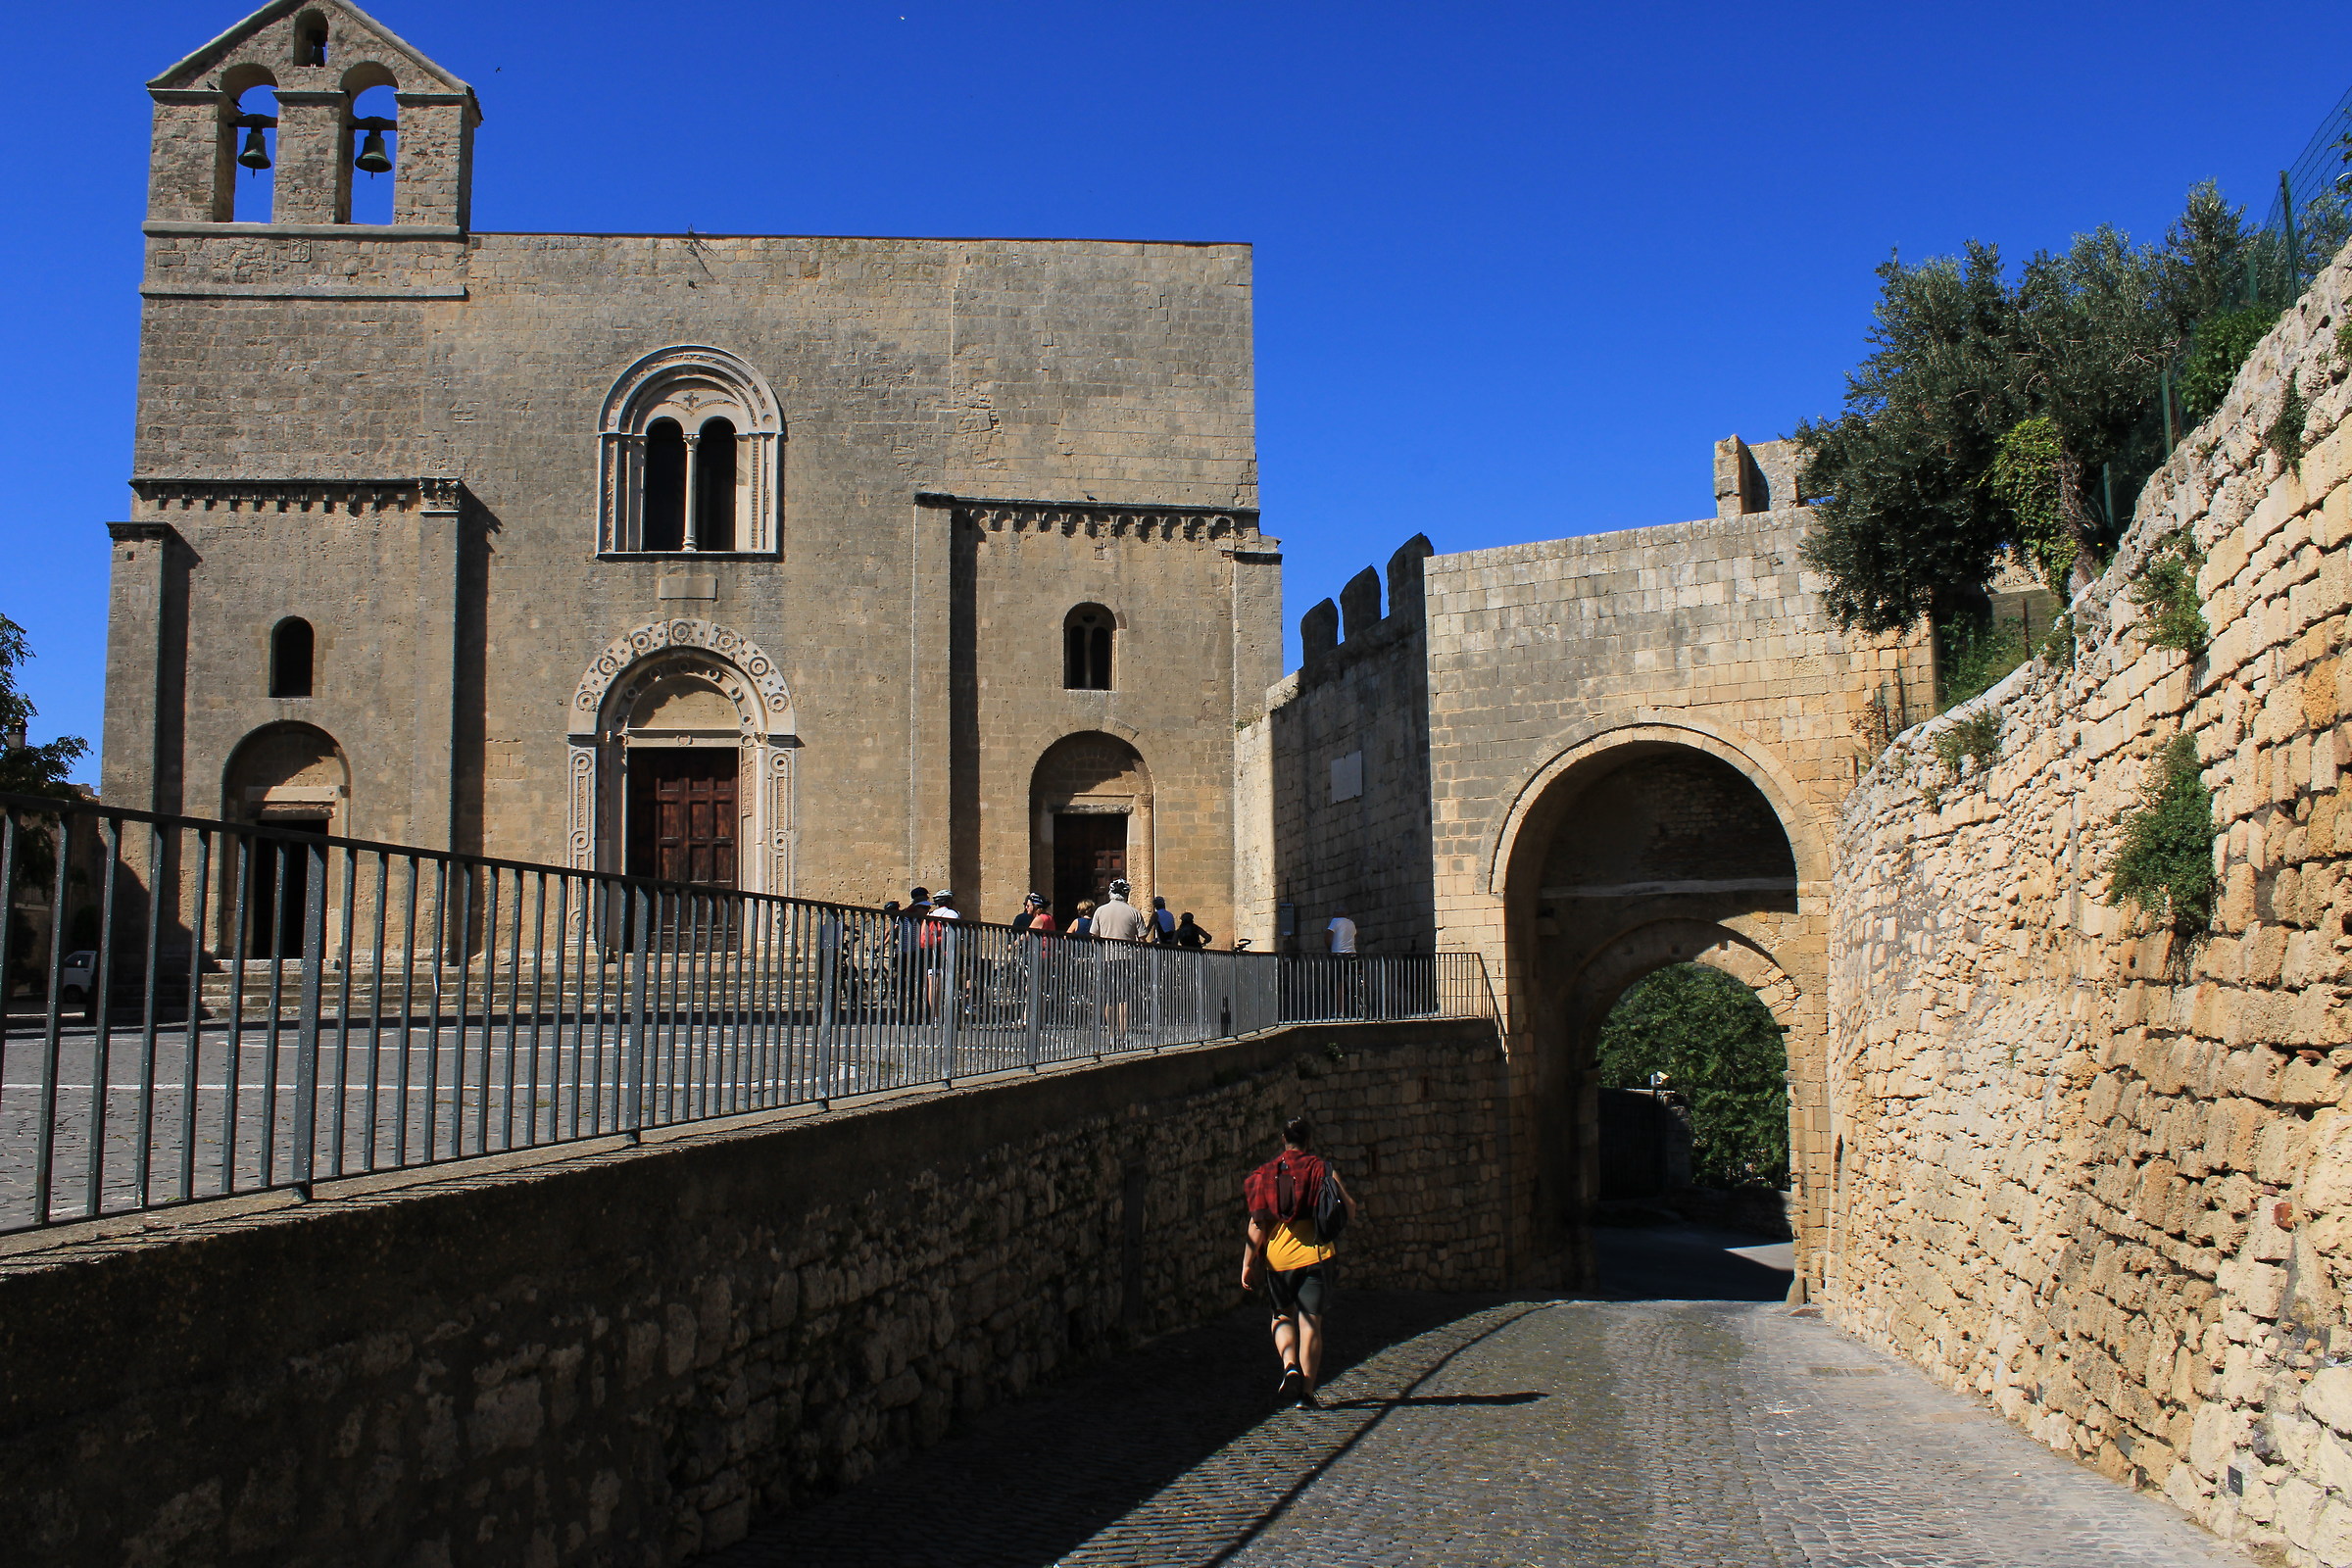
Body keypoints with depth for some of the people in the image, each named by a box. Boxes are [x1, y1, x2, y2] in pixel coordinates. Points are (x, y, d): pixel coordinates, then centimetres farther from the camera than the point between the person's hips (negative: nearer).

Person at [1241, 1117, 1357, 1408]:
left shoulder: (1264, 1174, 3)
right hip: (1314, 1254, -2)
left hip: (1276, 1257, 2)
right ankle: (1306, 1392, 0)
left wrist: (1247, 1264, 3)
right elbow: (1350, 1211, -1)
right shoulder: (1322, 1169, -1)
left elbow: (1257, 1223, -1)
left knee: (1282, 1316, 19)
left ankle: (1290, 1367, -5)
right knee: (1310, 1321, 3)